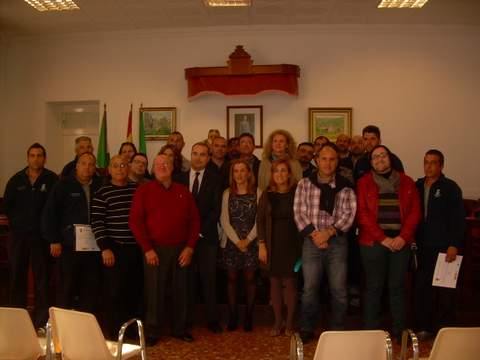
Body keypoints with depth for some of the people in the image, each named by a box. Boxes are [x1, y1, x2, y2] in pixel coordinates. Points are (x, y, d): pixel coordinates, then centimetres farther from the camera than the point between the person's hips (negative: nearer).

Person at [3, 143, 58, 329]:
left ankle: (41, 319, 8)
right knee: (16, 276, 7)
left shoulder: (52, 180, -3)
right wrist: (16, 221, 7)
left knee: (41, 277, 1)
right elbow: (6, 204, 14)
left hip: (40, 235, -3)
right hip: (18, 235, 3)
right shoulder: (17, 179, 8)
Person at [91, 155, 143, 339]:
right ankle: (115, 333, 13)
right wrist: (105, 248, -12)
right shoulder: (102, 193, -3)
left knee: (135, 290, 11)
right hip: (114, 249, -4)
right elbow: (97, 223, -7)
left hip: (137, 248, 4)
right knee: (115, 292, 0)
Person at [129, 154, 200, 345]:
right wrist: (147, 249, -11)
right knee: (154, 292, 2)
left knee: (180, 291, 9)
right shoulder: (144, 190, 0)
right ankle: (152, 332, 15)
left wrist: (189, 247, -1)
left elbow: (194, 220, 8)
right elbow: (135, 221, -5)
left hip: (181, 250, 3)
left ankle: (179, 328, 23)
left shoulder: (183, 191, 9)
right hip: (155, 250, -3)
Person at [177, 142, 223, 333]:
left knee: (209, 279, 2)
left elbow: (216, 209, -3)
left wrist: (201, 230, -9)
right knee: (187, 279, 4)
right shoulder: (181, 178, 10)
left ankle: (212, 319, 11)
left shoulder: (214, 179, 3)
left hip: (206, 236, -1)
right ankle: (187, 318, 14)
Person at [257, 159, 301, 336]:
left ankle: (289, 322, 13)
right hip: (273, 243, 2)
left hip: (292, 243, -2)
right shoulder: (267, 195, 4)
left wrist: (303, 244, -7)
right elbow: (260, 220, 4)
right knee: (275, 282, 6)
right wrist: (261, 245, -2)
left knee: (290, 282, 0)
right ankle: (278, 322, 18)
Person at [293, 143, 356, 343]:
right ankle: (306, 330, 15)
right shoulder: (305, 184, 5)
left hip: (337, 241, 0)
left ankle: (337, 330, 18)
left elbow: (348, 214, -3)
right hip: (312, 242, 0)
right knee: (310, 288, 2)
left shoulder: (345, 187, 5)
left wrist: (329, 232, -14)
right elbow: (299, 212, 0)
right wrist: (313, 234, -10)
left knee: (339, 289, 2)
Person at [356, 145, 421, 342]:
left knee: (398, 286, 6)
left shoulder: (407, 183, 10)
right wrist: (382, 238, -12)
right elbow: (363, 214, -4)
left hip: (401, 242, 2)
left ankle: (399, 330, 16)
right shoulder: (364, 183, 3)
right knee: (373, 286, 3)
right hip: (373, 242, -2)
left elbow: (415, 212, 5)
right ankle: (371, 331, 13)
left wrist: (403, 237, -8)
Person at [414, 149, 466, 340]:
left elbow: (458, 219, -7)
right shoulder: (418, 186, 10)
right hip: (423, 247, 4)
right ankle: (424, 327, 19)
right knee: (422, 288, 7)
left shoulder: (450, 187, -3)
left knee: (444, 291, 1)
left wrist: (454, 245, -14)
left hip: (443, 247, -4)